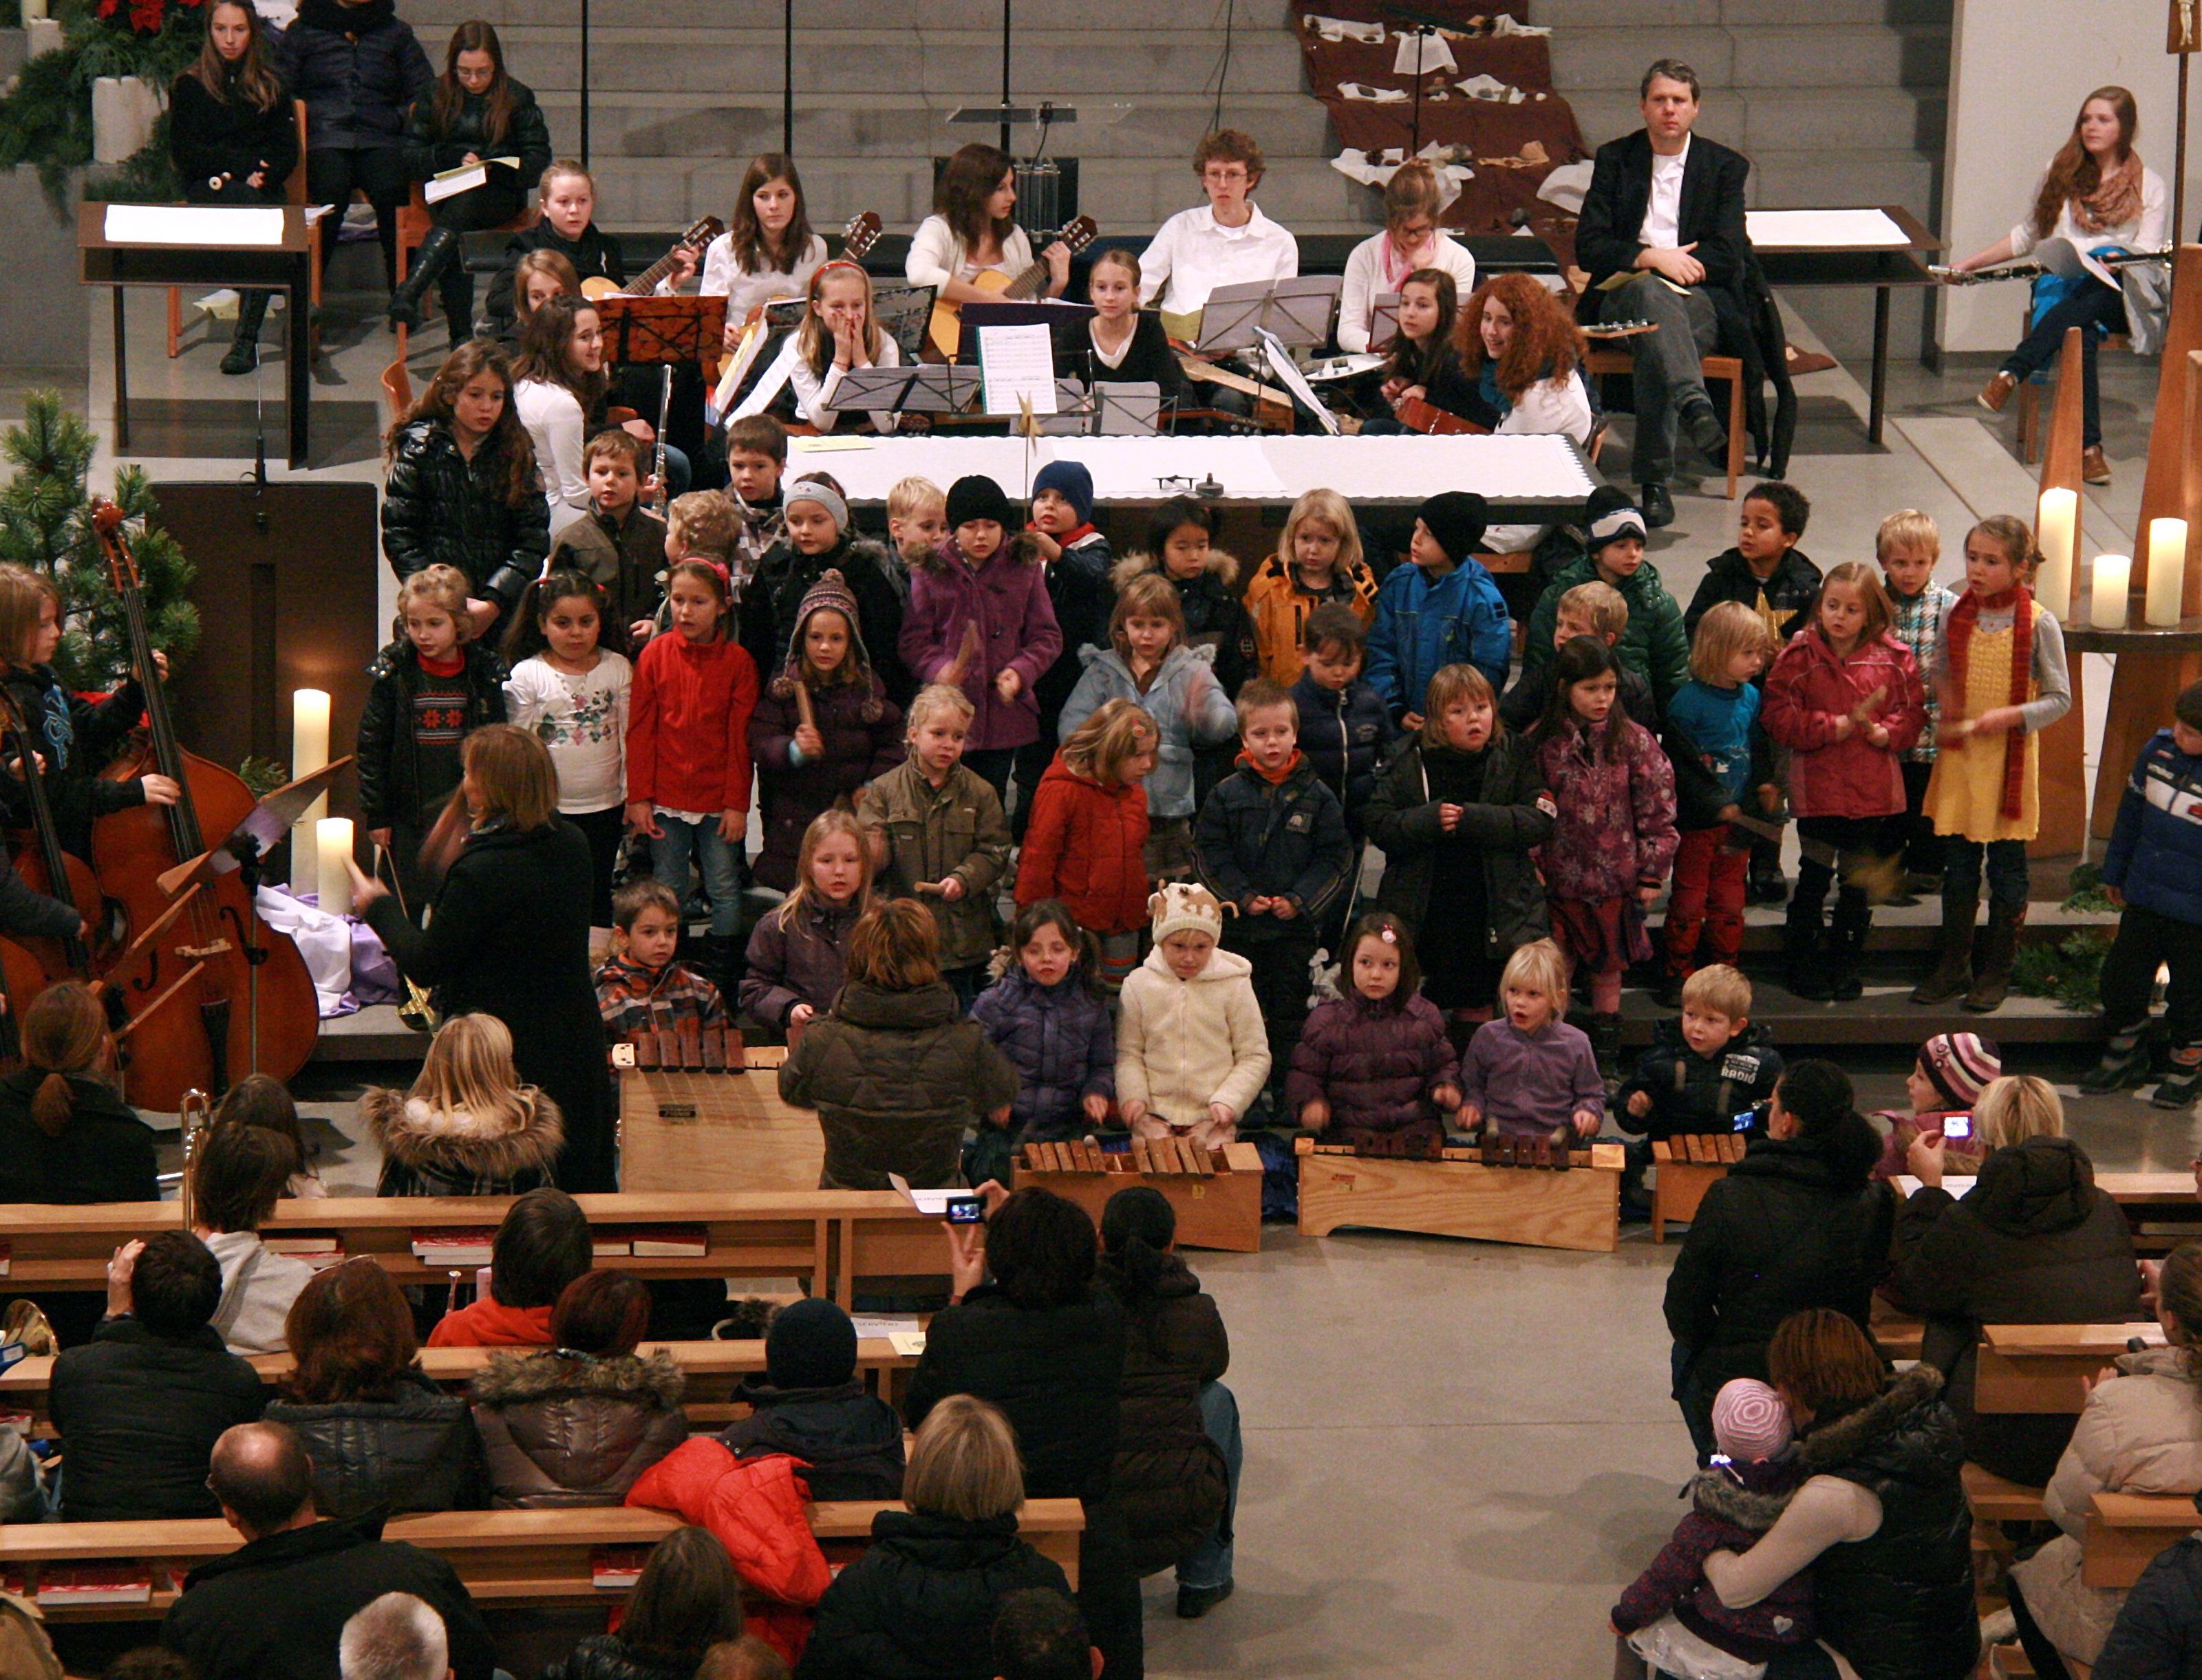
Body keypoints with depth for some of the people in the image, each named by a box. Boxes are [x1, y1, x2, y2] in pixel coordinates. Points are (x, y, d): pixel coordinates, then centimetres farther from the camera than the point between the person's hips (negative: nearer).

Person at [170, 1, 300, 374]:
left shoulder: (270, 86, 19)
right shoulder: (189, 87, 11)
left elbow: (288, 151, 13)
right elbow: (185, 153, 1)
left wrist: (263, 173, -9)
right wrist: (244, 165, -9)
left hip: (262, 185, 2)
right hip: (209, 188, -1)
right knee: (249, 204, -36)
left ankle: (246, 339, -39)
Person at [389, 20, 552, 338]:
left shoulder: (517, 98, 10)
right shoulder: (435, 96, 13)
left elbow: (538, 163, 5)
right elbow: (410, 155, 9)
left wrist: (493, 168, -14)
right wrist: (455, 160, -8)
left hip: (500, 194, -2)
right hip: (446, 190, 2)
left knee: (462, 205, -37)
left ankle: (408, 294, -55)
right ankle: (461, 335, -37)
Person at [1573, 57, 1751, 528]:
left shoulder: (1725, 166, 11)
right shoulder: (1615, 159, 13)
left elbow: (1728, 258, 1)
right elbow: (1589, 247, 2)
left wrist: (1675, 264, -9)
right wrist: (1652, 258, -13)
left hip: (1701, 300, 0)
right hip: (1624, 296, 0)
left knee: (1655, 344, -36)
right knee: (1649, 293, -39)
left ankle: (1654, 482, -42)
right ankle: (1695, 409, -62)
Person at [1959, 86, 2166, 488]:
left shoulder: (2150, 187, 11)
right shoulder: (2061, 172, 19)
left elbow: (2148, 255, 0)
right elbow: (2028, 235, 27)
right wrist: (1971, 263, 19)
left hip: (2114, 293, -1)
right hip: (2061, 281, 1)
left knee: (2086, 306, -41)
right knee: (2080, 335, -37)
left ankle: (2011, 374, -48)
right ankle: (2089, 447, -47)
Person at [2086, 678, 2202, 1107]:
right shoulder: (2159, 750, -4)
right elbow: (2132, 810, 11)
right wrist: (2115, 872, 19)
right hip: (2143, 895, 5)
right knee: (2123, 975, 15)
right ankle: (2125, 1056, 37)